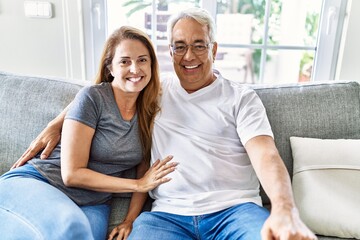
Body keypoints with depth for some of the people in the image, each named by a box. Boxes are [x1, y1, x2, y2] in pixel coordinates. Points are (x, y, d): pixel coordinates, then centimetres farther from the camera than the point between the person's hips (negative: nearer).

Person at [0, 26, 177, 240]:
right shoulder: (93, 97, -12)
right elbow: (72, 174, -15)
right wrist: (138, 184, -12)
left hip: (92, 204, 5)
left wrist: (130, 220, -5)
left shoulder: (150, 110, 4)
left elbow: (144, 176, 9)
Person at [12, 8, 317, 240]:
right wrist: (55, 125, 15)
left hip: (234, 209, -1)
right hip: (167, 215, 2)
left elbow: (265, 154, -5)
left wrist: (285, 209, -24)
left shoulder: (241, 97, 8)